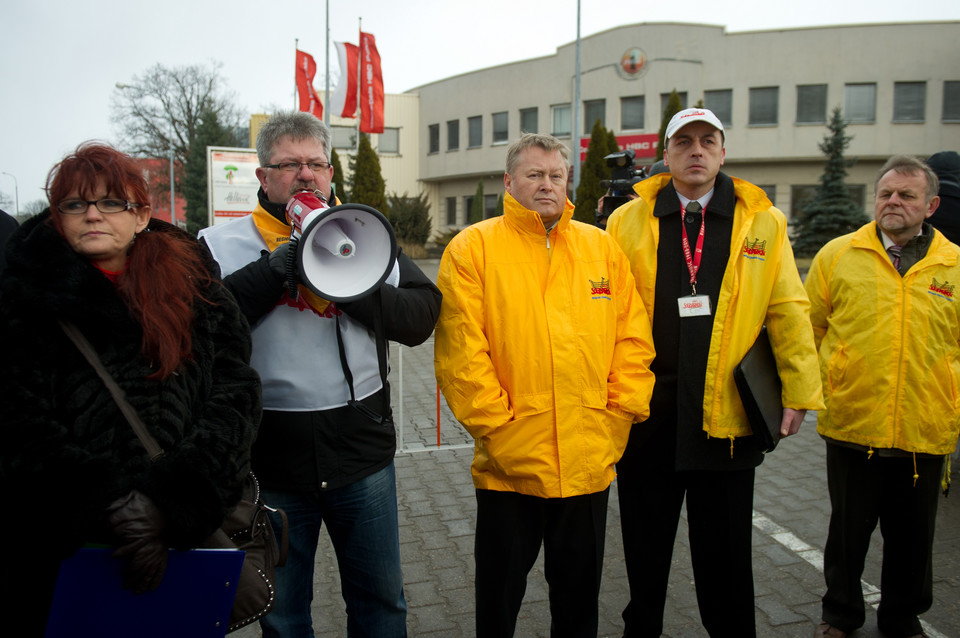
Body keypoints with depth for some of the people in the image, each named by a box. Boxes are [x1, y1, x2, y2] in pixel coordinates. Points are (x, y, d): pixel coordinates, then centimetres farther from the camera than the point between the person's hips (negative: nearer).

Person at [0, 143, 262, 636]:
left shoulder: (195, 287, 5)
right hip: (58, 548, 0)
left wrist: (171, 501, -16)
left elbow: (236, 397, -3)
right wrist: (108, 506, -20)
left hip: (187, 536, 1)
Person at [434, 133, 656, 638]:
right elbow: (460, 351, -11)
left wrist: (618, 417, -1)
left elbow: (633, 339, 6)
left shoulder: (603, 248, 7)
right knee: (499, 595, 17)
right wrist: (497, 427, -13)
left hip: (590, 462, 3)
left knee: (580, 594, 21)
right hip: (508, 466, -3)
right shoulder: (472, 248, -4)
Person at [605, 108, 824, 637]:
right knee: (644, 548, 17)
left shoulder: (763, 222, 4)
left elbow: (788, 312, 3)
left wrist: (798, 392, -1)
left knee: (725, 553, 14)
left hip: (727, 415, 0)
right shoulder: (626, 222, 3)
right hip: (645, 414, 1)